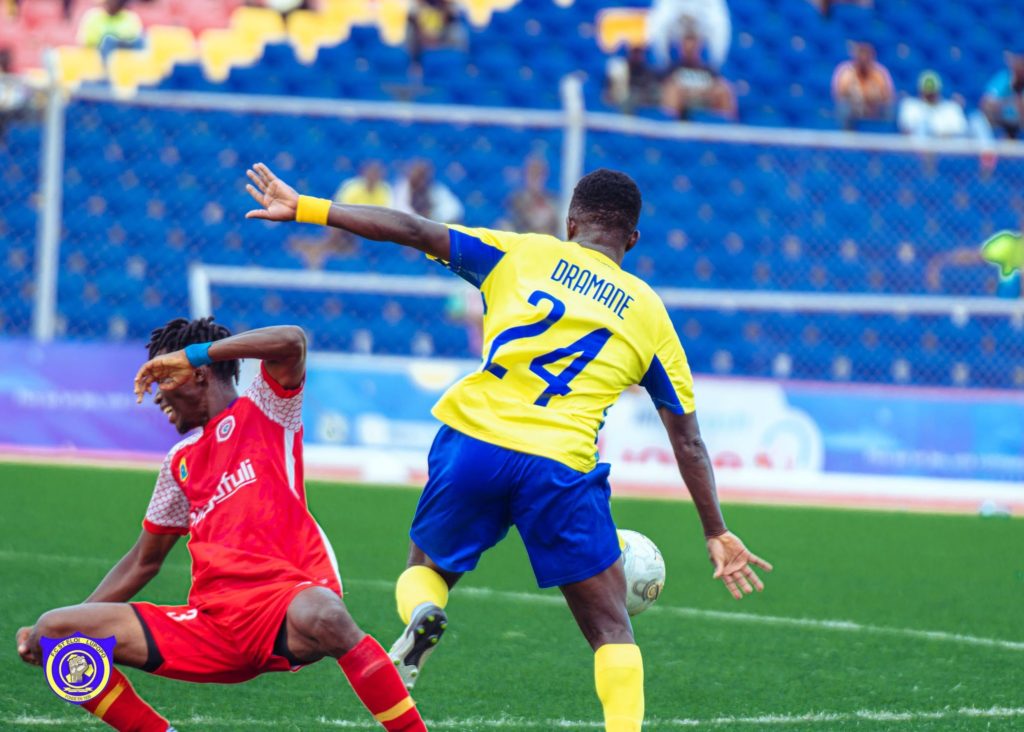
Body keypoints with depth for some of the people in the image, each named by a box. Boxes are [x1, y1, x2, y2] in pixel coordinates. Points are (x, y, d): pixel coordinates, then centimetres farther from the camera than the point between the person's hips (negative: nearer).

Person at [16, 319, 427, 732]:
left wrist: (190, 355, -5)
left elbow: (292, 342, -13)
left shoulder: (263, 410, 8)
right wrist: (51, 630, 25)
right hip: (212, 619, 6)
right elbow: (143, 562, 30)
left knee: (321, 614, -43)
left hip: (285, 600, -6)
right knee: (54, 630, -6)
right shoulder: (181, 462, 25)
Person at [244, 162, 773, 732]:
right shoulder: (649, 312, 17)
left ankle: (421, 614, -10)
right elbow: (688, 439, 17)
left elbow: (414, 231, 9)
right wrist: (718, 534, 23)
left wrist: (305, 208, 14)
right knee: (613, 630, 10)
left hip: (473, 440, 1)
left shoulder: (522, 254, 16)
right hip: (561, 469, -1)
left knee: (425, 570, 24)